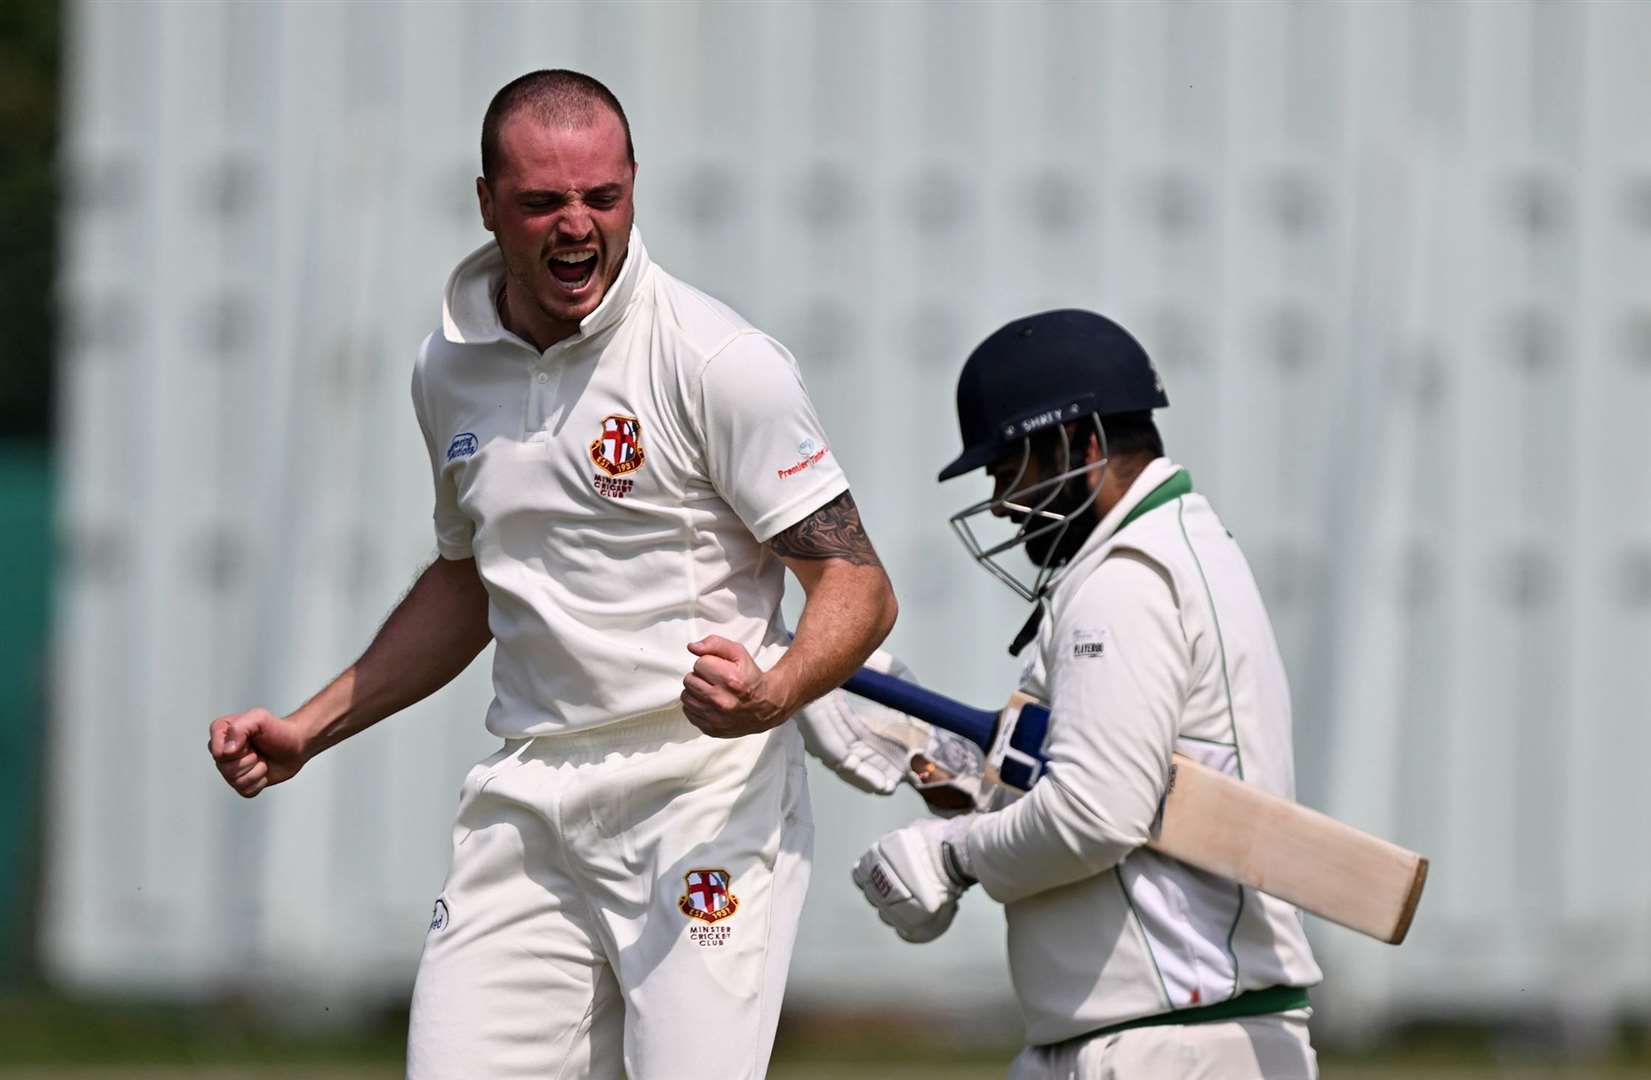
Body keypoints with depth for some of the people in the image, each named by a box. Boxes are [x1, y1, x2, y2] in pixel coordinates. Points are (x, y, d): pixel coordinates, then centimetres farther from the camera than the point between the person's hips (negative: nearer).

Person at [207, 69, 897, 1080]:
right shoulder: (450, 368, 10)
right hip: (528, 800, 6)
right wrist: (308, 729, 21)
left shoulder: (718, 359, -10)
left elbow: (858, 588, -10)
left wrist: (768, 698, -30)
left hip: (708, 795, -6)